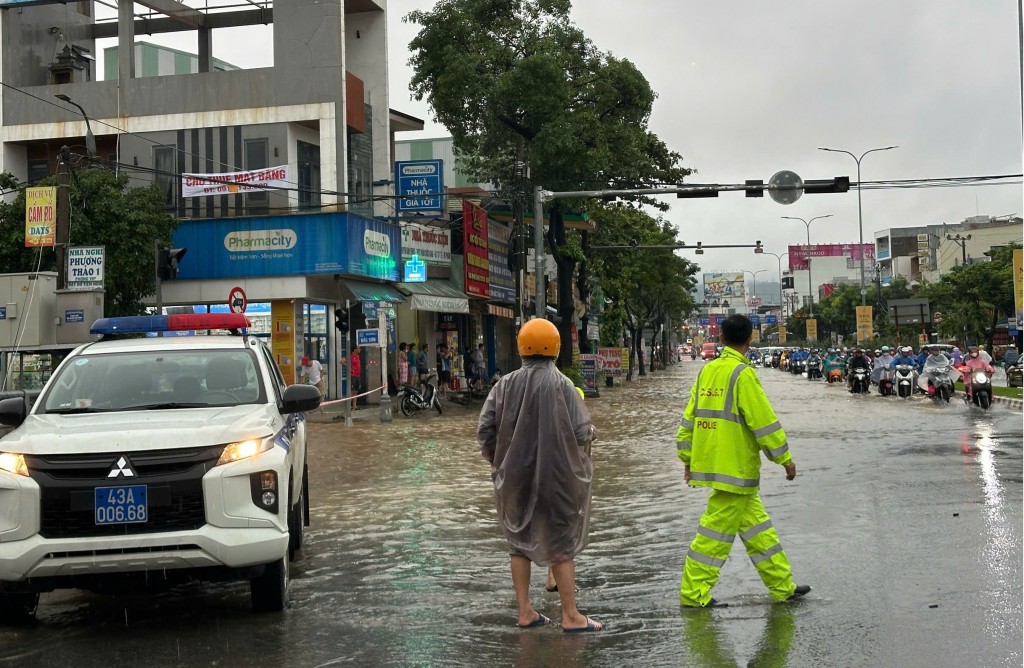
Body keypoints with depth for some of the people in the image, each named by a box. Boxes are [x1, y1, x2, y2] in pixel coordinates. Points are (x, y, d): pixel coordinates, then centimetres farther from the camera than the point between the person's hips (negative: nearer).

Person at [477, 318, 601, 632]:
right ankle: (570, 615, 12)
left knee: (520, 542, 15)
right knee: (562, 544, 7)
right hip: (555, 475, -3)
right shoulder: (561, 385, -13)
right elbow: (582, 431, -13)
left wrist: (498, 461, 15)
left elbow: (485, 429, -2)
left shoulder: (506, 384, -3)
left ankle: (525, 611, 19)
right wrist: (590, 432, 11)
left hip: (515, 477, 3)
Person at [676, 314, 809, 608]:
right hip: (735, 468, -8)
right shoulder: (742, 374, -15)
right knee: (718, 529, -1)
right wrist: (785, 457, -7)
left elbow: (689, 417, 12)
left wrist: (688, 457, 19)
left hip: (710, 461, 8)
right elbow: (763, 419, -15)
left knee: (757, 527, 15)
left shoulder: (707, 371, 9)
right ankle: (694, 593, 5)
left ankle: (783, 586, 24)